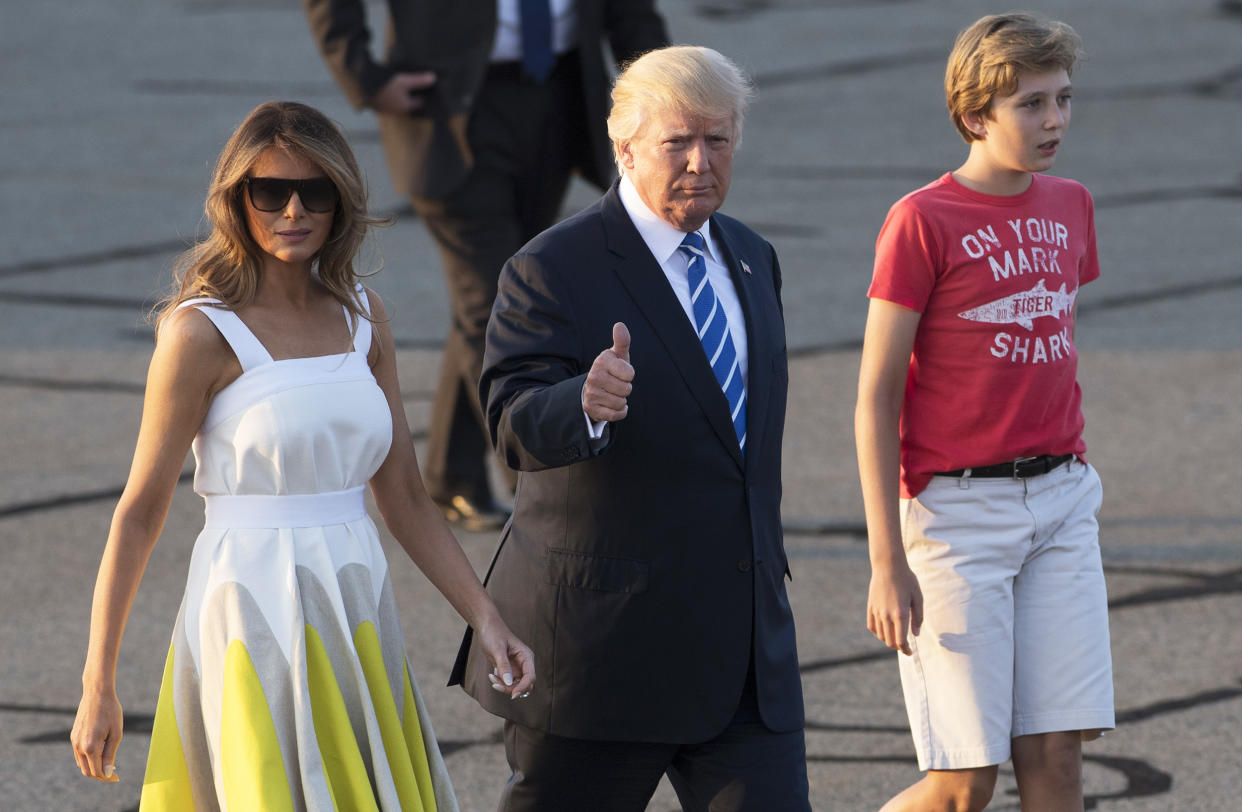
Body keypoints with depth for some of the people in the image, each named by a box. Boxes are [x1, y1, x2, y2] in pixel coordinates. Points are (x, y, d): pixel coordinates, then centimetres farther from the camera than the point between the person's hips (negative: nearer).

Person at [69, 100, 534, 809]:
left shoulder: (361, 316, 8)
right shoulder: (203, 330, -8)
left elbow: (405, 498, 12)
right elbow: (140, 512, -6)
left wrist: (487, 618, 3)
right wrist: (99, 686, -6)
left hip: (358, 615, 6)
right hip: (256, 613, -6)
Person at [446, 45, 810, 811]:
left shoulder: (749, 259, 12)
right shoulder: (553, 271, -11)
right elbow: (519, 425, -24)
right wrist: (588, 404, -46)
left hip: (745, 647, 6)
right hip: (603, 644, -6)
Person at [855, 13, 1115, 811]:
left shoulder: (1070, 207, 9)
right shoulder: (922, 222, -10)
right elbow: (876, 398, -9)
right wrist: (887, 562, -13)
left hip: (1060, 501, 5)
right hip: (956, 509, -5)